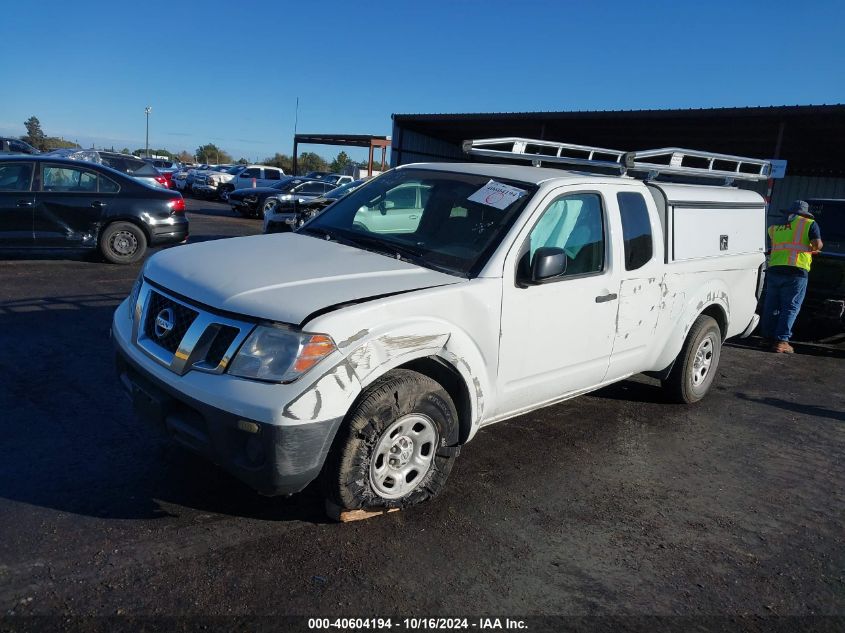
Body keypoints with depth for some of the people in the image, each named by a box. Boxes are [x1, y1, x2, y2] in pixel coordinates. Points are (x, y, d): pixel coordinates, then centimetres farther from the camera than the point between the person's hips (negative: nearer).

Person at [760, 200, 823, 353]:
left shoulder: (774, 228, 19)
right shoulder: (810, 224, 6)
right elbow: (817, 245, -6)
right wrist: (814, 248, 19)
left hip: (773, 269, 4)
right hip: (796, 271, -4)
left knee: (771, 306, 12)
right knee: (790, 307, -1)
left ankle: (768, 336, 21)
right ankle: (781, 341, -6)